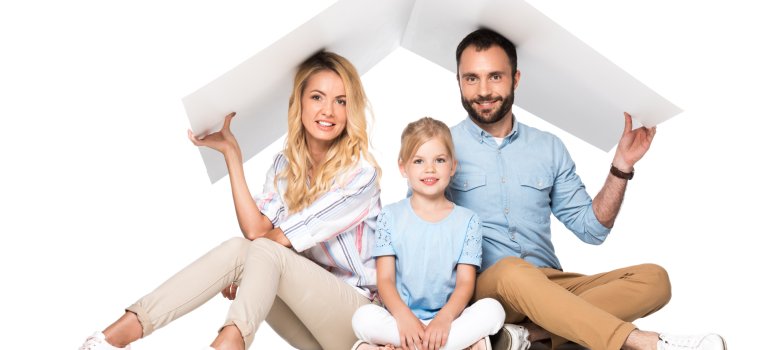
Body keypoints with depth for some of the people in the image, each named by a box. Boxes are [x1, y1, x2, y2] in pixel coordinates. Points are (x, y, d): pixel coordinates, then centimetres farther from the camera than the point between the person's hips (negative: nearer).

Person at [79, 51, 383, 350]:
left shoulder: (360, 171, -14)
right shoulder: (285, 165, 5)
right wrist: (231, 152, -12)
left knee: (262, 252, -27)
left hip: (356, 315, -5)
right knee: (237, 250, -21)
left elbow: (274, 239, -16)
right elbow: (255, 229, -12)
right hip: (303, 312, 5)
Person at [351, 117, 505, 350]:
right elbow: (385, 280, -2)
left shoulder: (468, 221, 6)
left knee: (492, 309, -27)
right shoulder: (391, 217, 5)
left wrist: (444, 318, -23)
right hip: (401, 318, -1)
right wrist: (403, 316, -22)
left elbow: (465, 283, -3)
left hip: (447, 319, 1)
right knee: (364, 317, -31)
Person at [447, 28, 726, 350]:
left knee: (653, 279, -16)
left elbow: (591, 227, 13)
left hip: (551, 287, 4)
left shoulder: (549, 148, 12)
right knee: (512, 271, -38)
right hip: (483, 287, -4)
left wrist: (621, 165, 2)